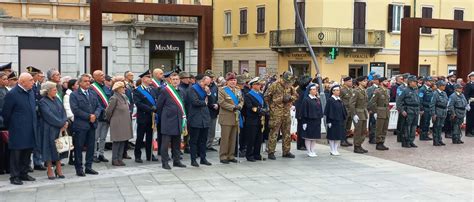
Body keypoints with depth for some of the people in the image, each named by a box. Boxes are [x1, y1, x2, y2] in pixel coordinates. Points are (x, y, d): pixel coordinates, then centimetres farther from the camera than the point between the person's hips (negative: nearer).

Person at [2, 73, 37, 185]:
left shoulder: (31, 92, 8)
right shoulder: (12, 94, -14)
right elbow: (6, 113, -8)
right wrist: (9, 127, 1)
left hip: (30, 130, 7)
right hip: (18, 130, -7)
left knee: (27, 152, 13)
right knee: (16, 153, 2)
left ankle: (23, 173, 25)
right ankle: (14, 176, 11)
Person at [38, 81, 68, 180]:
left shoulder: (57, 99, 13)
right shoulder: (43, 102, -9)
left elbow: (63, 111, 7)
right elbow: (49, 116, -16)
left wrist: (65, 122, -10)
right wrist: (62, 123, -15)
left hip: (60, 128, 6)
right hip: (49, 130, -6)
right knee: (50, 148, 1)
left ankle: (59, 169, 13)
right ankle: (50, 171, 9)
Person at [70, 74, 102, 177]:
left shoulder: (93, 94, 15)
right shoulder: (74, 95, -4)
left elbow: (99, 106, 11)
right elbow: (75, 110, -13)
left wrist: (95, 115, -9)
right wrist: (88, 116, -15)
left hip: (92, 124, 6)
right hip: (80, 125, -6)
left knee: (91, 146, 9)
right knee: (79, 147, 2)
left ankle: (88, 167, 19)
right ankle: (79, 168, 10)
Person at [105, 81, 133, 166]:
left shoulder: (125, 97, 9)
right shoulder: (114, 98, -14)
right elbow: (108, 111, -11)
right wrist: (109, 120, 2)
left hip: (124, 123, 8)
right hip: (117, 124, -7)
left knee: (123, 141, 9)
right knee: (117, 141, -2)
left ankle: (120, 158, 16)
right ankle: (115, 160, 6)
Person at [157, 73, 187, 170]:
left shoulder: (181, 92, 12)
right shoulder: (165, 91, -7)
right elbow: (159, 105, -2)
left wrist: (183, 118, 13)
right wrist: (162, 117, 5)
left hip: (178, 120, 6)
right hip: (168, 120, -6)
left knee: (177, 142, 12)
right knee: (166, 142, -2)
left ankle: (176, 161, 21)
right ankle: (164, 162, 5)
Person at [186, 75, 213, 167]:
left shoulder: (205, 90, 16)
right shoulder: (192, 89, -6)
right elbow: (195, 102, -18)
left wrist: (208, 93, -3)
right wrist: (205, 102, -2)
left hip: (204, 119, 7)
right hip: (195, 119, -7)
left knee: (203, 140, 11)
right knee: (194, 141, 1)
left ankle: (203, 158, 19)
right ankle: (193, 160, 6)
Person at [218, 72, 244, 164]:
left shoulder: (238, 90, 16)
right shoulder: (222, 90, -4)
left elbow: (241, 100, 17)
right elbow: (221, 102, -13)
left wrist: (239, 106, -6)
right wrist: (233, 107, -18)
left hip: (236, 118, 6)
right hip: (226, 118, -6)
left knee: (233, 138, 10)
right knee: (225, 138, -4)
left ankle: (231, 155, 18)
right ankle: (223, 156, 2)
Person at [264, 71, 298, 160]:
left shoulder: (290, 87, 10)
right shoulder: (275, 86, -9)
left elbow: (296, 95, 19)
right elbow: (267, 97, -6)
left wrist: (290, 98, -2)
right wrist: (271, 106, -4)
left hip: (286, 113, 6)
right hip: (276, 113, -6)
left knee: (287, 133, 12)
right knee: (274, 133, -4)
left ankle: (286, 152, 22)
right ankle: (271, 152, 2)